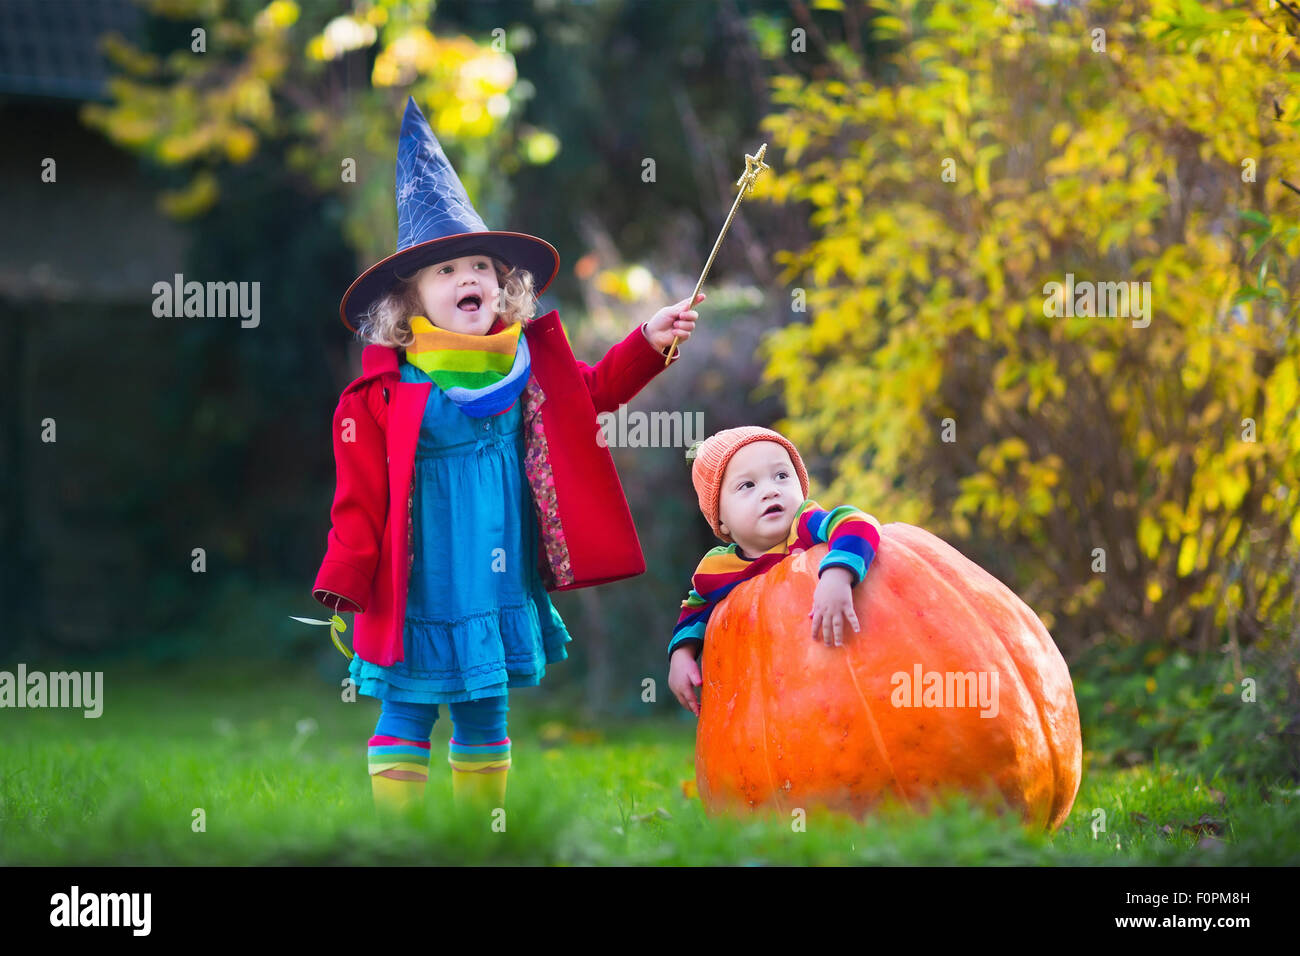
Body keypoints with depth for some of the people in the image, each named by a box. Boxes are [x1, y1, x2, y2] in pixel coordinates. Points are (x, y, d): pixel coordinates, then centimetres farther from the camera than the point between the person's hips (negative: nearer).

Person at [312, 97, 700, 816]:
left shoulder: (527, 368, 5)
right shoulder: (384, 391, -10)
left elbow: (595, 391, 18)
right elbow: (360, 498, -9)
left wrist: (648, 343, 4)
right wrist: (345, 580, -11)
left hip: (503, 589, 5)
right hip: (421, 592, -5)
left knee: (485, 716, 15)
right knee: (406, 715, 2)